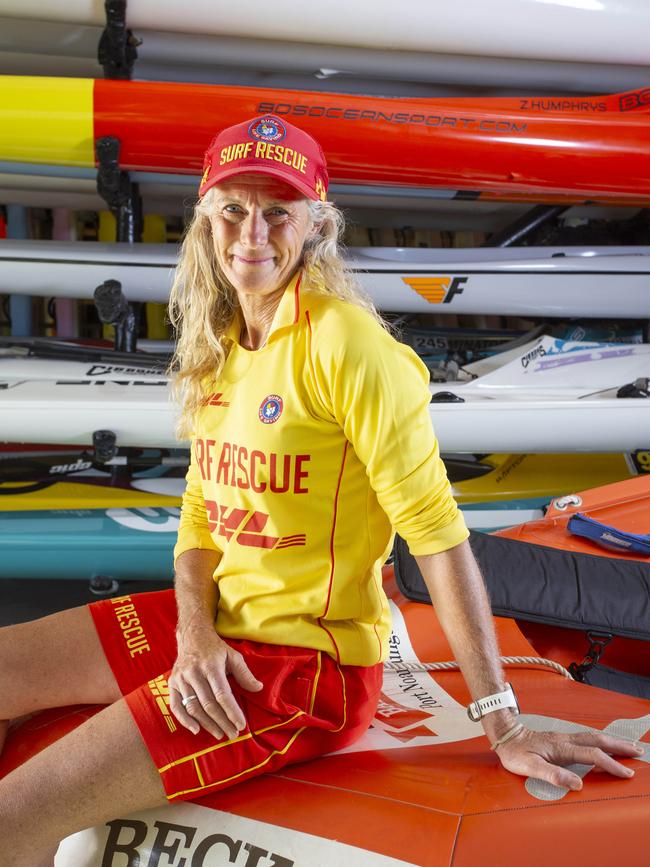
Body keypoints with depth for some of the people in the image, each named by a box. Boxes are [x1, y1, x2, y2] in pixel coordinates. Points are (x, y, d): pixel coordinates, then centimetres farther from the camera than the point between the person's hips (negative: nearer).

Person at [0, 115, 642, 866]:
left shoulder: (341, 342, -17)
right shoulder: (219, 345, 8)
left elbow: (437, 532, -19)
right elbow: (202, 514, 10)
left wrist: (503, 726, -18)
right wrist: (193, 632, -9)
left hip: (309, 666, -7)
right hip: (219, 622, 8)